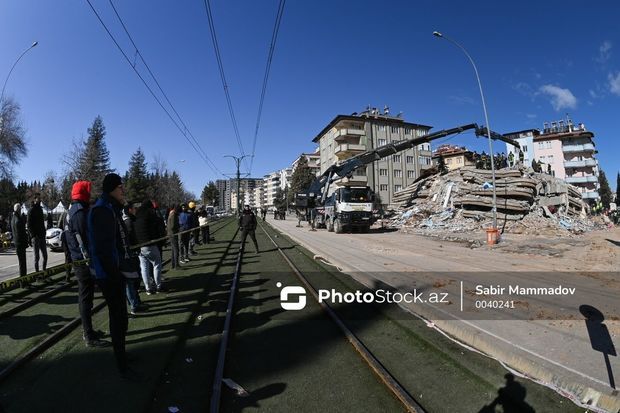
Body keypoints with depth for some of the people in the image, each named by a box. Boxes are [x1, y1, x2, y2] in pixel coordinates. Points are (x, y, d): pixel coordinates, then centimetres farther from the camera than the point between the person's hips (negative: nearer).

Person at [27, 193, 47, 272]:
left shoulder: (40, 209, 15)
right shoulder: (31, 210, -7)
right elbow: (29, 225, -11)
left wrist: (44, 234, 13)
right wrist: (33, 236, -17)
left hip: (42, 237, 6)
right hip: (36, 237, -6)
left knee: (45, 255, 9)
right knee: (36, 257, 0)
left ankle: (44, 270, 19)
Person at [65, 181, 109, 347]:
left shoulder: (72, 211, 14)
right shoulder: (80, 212, -18)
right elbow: (85, 239, -22)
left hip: (78, 260, 10)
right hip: (84, 261, -10)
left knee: (84, 297, 18)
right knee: (86, 298, -3)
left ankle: (87, 331, 30)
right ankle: (89, 337, 6)